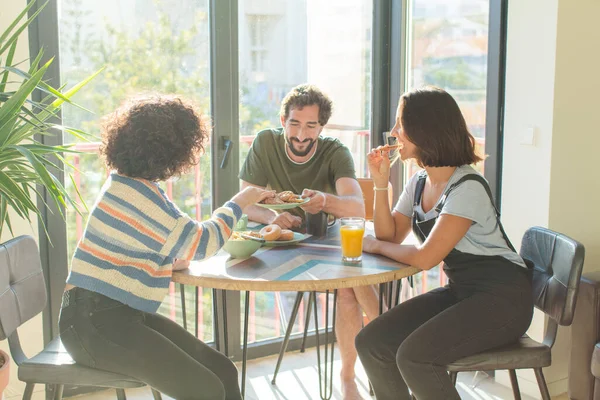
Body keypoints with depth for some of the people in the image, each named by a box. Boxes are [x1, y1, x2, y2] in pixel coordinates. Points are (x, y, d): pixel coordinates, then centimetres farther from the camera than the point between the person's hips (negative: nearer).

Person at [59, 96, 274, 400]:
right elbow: (201, 243, -14)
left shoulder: (127, 183, 11)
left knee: (223, 372, 2)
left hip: (126, 315, 10)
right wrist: (238, 204, 0)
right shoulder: (134, 193, -19)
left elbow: (182, 245, 16)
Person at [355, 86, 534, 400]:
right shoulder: (419, 183, 6)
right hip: (459, 291, 8)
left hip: (501, 299, -8)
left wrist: (375, 246, -7)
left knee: (414, 356, -27)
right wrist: (380, 183, -3)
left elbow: (425, 258, -22)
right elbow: (391, 236, 6)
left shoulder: (467, 187, -20)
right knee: (371, 343, -6)